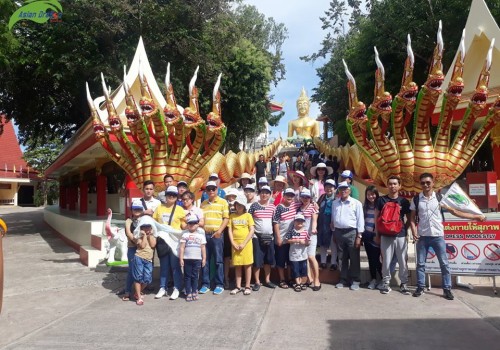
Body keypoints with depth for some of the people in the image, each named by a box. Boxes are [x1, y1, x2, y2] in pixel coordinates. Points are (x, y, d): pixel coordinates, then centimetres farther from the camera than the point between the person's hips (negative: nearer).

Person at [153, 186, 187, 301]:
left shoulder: (179, 209, 1)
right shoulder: (159, 208, 9)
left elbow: (183, 225, 1)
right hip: (162, 240, 3)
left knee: (175, 265, 0)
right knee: (164, 265, 11)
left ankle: (177, 288, 10)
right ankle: (163, 288, 20)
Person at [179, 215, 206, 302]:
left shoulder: (201, 235, 6)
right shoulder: (185, 234, 2)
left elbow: (203, 248, 7)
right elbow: (182, 247, 0)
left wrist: (204, 258, 3)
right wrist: (181, 258, -5)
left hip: (197, 259, 1)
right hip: (187, 259, 0)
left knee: (195, 276, 5)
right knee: (187, 276, 3)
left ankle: (194, 292, 14)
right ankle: (188, 293, 8)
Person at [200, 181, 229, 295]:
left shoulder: (223, 202, 1)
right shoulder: (203, 203, 14)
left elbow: (226, 218, -4)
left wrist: (219, 231, -13)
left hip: (217, 235, -4)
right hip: (204, 234, 4)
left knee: (218, 260, 0)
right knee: (205, 260, 6)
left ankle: (219, 285, 7)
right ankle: (205, 284, 15)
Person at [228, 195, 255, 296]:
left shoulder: (248, 215, 1)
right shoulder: (232, 216, 7)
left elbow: (252, 231, -4)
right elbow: (230, 231, 5)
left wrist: (244, 243, -11)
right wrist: (233, 243, -7)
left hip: (246, 243, -2)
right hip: (235, 244, 2)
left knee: (247, 265, 2)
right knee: (237, 265, 8)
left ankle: (247, 287, 11)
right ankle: (238, 287, 16)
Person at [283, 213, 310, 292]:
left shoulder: (305, 231, 1)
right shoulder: (291, 231, -6)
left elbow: (308, 243, 3)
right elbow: (286, 240, -10)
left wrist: (305, 242, -19)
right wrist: (295, 240, -17)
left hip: (303, 255, 2)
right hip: (294, 255, -2)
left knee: (304, 270, 9)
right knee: (295, 270, 4)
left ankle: (303, 283, 25)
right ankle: (297, 283, 18)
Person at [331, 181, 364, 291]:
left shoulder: (356, 203, -3)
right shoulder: (335, 203, 10)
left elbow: (360, 220, -6)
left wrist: (359, 236, -10)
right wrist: (334, 233, 11)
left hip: (352, 232, -4)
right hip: (339, 232, 4)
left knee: (354, 257, 1)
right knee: (342, 257, 11)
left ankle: (355, 280, 11)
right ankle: (343, 279, 20)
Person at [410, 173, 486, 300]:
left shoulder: (439, 198, 0)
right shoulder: (416, 199, 0)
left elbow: (454, 211, 1)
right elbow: (412, 218, 4)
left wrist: (475, 216, -5)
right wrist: (414, 232, -9)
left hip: (438, 236, 0)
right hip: (422, 236, 0)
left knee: (444, 263, 4)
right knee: (420, 263, 6)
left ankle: (447, 289, 13)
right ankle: (420, 287, 16)